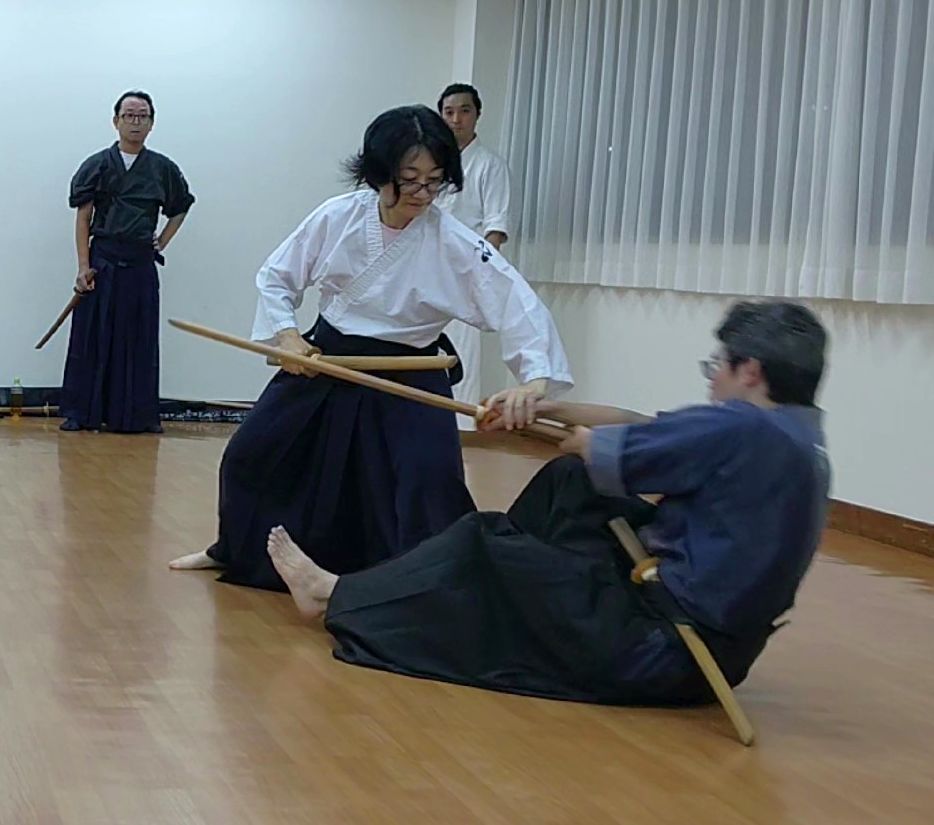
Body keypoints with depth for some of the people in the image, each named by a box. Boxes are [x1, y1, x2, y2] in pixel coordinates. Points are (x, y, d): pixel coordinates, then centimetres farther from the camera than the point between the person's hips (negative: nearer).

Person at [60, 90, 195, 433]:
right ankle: (79, 412, 5)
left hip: (141, 264, 2)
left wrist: (162, 243, 12)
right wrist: (83, 267, -6)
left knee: (140, 342, 4)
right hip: (103, 260, -2)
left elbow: (180, 208, 23)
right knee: (91, 338, -1)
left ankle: (139, 414, 11)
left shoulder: (163, 169, 7)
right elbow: (83, 218, 0)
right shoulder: (98, 165, 1)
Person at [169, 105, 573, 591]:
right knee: (250, 454, 13)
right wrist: (287, 333, -14)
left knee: (430, 480, -23)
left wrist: (535, 377, -44)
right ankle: (233, 551, 41)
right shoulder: (337, 217, -13)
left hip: (407, 379, -3)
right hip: (324, 359, 3)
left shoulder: (453, 244, -20)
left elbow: (519, 306, -28)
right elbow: (276, 277, 1)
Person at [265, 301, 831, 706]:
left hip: (664, 653, -9)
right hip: (717, 644, 9)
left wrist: (579, 436, 13)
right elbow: (649, 432, 13)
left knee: (483, 544, 3)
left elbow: (607, 455, -11)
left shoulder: (741, 428, -22)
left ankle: (338, 598, 23)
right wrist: (548, 409, 14)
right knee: (570, 483, 16)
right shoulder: (798, 439, 7)